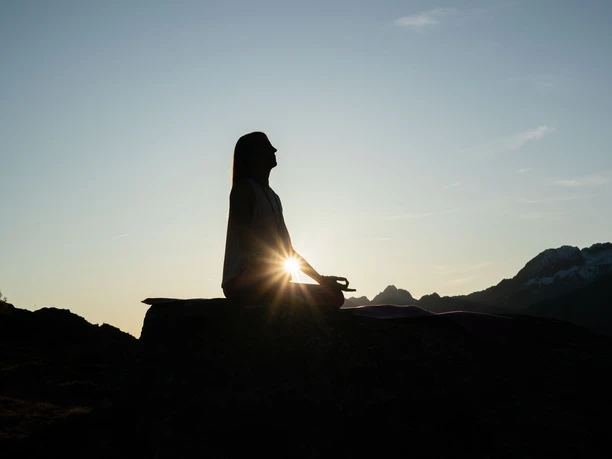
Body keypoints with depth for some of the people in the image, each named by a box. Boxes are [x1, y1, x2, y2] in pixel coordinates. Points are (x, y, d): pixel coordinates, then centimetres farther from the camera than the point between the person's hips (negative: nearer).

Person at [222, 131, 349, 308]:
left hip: (267, 280, 9)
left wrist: (320, 279, 17)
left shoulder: (272, 197, 24)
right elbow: (246, 240, -15)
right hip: (243, 282, -9)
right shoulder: (243, 188, -2)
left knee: (334, 296, 1)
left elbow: (288, 250, 25)